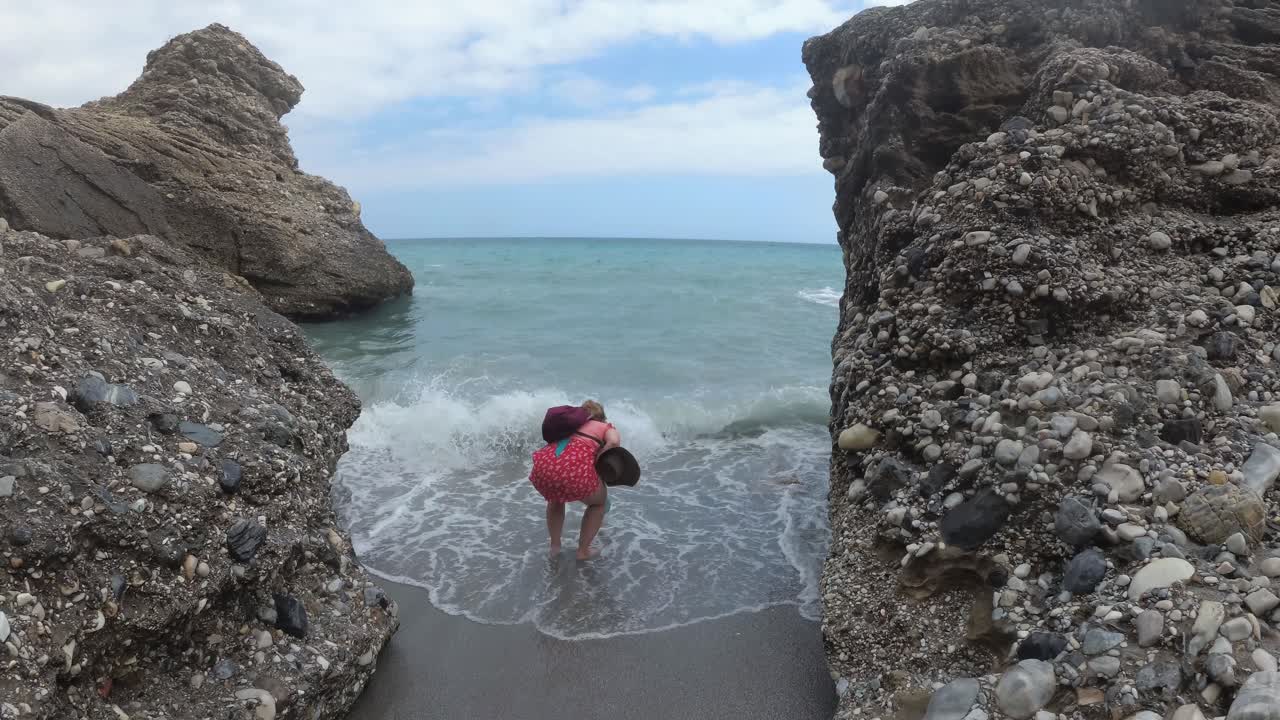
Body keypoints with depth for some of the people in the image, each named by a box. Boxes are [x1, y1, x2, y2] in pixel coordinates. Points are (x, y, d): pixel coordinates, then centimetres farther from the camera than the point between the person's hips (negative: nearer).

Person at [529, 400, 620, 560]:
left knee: (555, 498, 39)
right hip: (575, 468, -4)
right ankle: (583, 551, 27)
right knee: (599, 502, 28)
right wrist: (595, 461, 10)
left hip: (545, 465, 4)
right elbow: (614, 442, 0)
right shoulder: (607, 427, 24)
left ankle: (554, 546, 38)